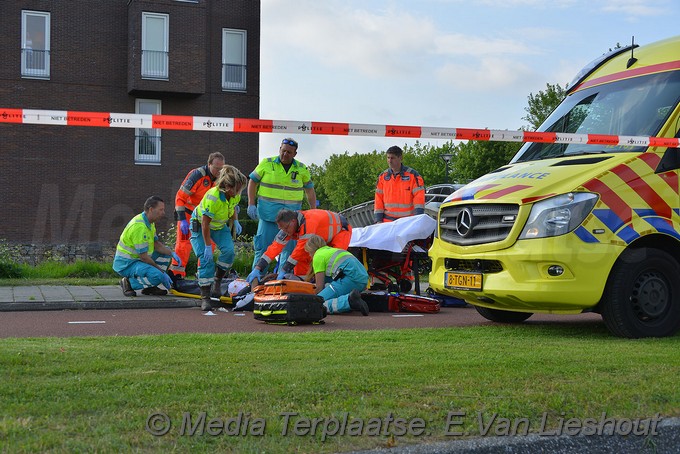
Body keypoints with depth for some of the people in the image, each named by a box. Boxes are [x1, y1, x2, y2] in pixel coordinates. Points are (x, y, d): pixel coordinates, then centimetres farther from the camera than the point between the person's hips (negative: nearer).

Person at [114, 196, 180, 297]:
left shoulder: (149, 222, 8)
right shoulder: (140, 226, -25)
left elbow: (156, 244, 12)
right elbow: (143, 257, -24)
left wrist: (172, 253, -6)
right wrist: (162, 272, -16)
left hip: (137, 259, 11)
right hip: (126, 264, -11)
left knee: (166, 252, 12)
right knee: (157, 276, -30)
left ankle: (150, 287, 10)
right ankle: (129, 283, -7)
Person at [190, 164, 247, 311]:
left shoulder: (235, 195, -16)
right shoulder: (213, 197, -37)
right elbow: (205, 224, -31)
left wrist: (236, 221, -5)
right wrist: (208, 246, -28)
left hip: (220, 225, 6)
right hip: (200, 225, -6)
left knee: (228, 251, -19)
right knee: (206, 258, -17)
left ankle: (217, 280, 5)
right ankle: (205, 297, -11)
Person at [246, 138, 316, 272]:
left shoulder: (302, 169, 8)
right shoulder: (266, 164, 2)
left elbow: (310, 191, 16)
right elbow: (253, 182, 9)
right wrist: (251, 204, 0)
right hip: (268, 214, -2)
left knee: (289, 248, 4)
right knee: (263, 247, -2)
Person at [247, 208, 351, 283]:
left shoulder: (308, 222, -42)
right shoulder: (288, 227, -18)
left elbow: (301, 249, -40)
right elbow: (275, 247, -20)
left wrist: (284, 270, -37)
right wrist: (257, 268, -28)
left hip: (341, 230, -7)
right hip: (322, 238, 7)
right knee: (302, 258, -8)